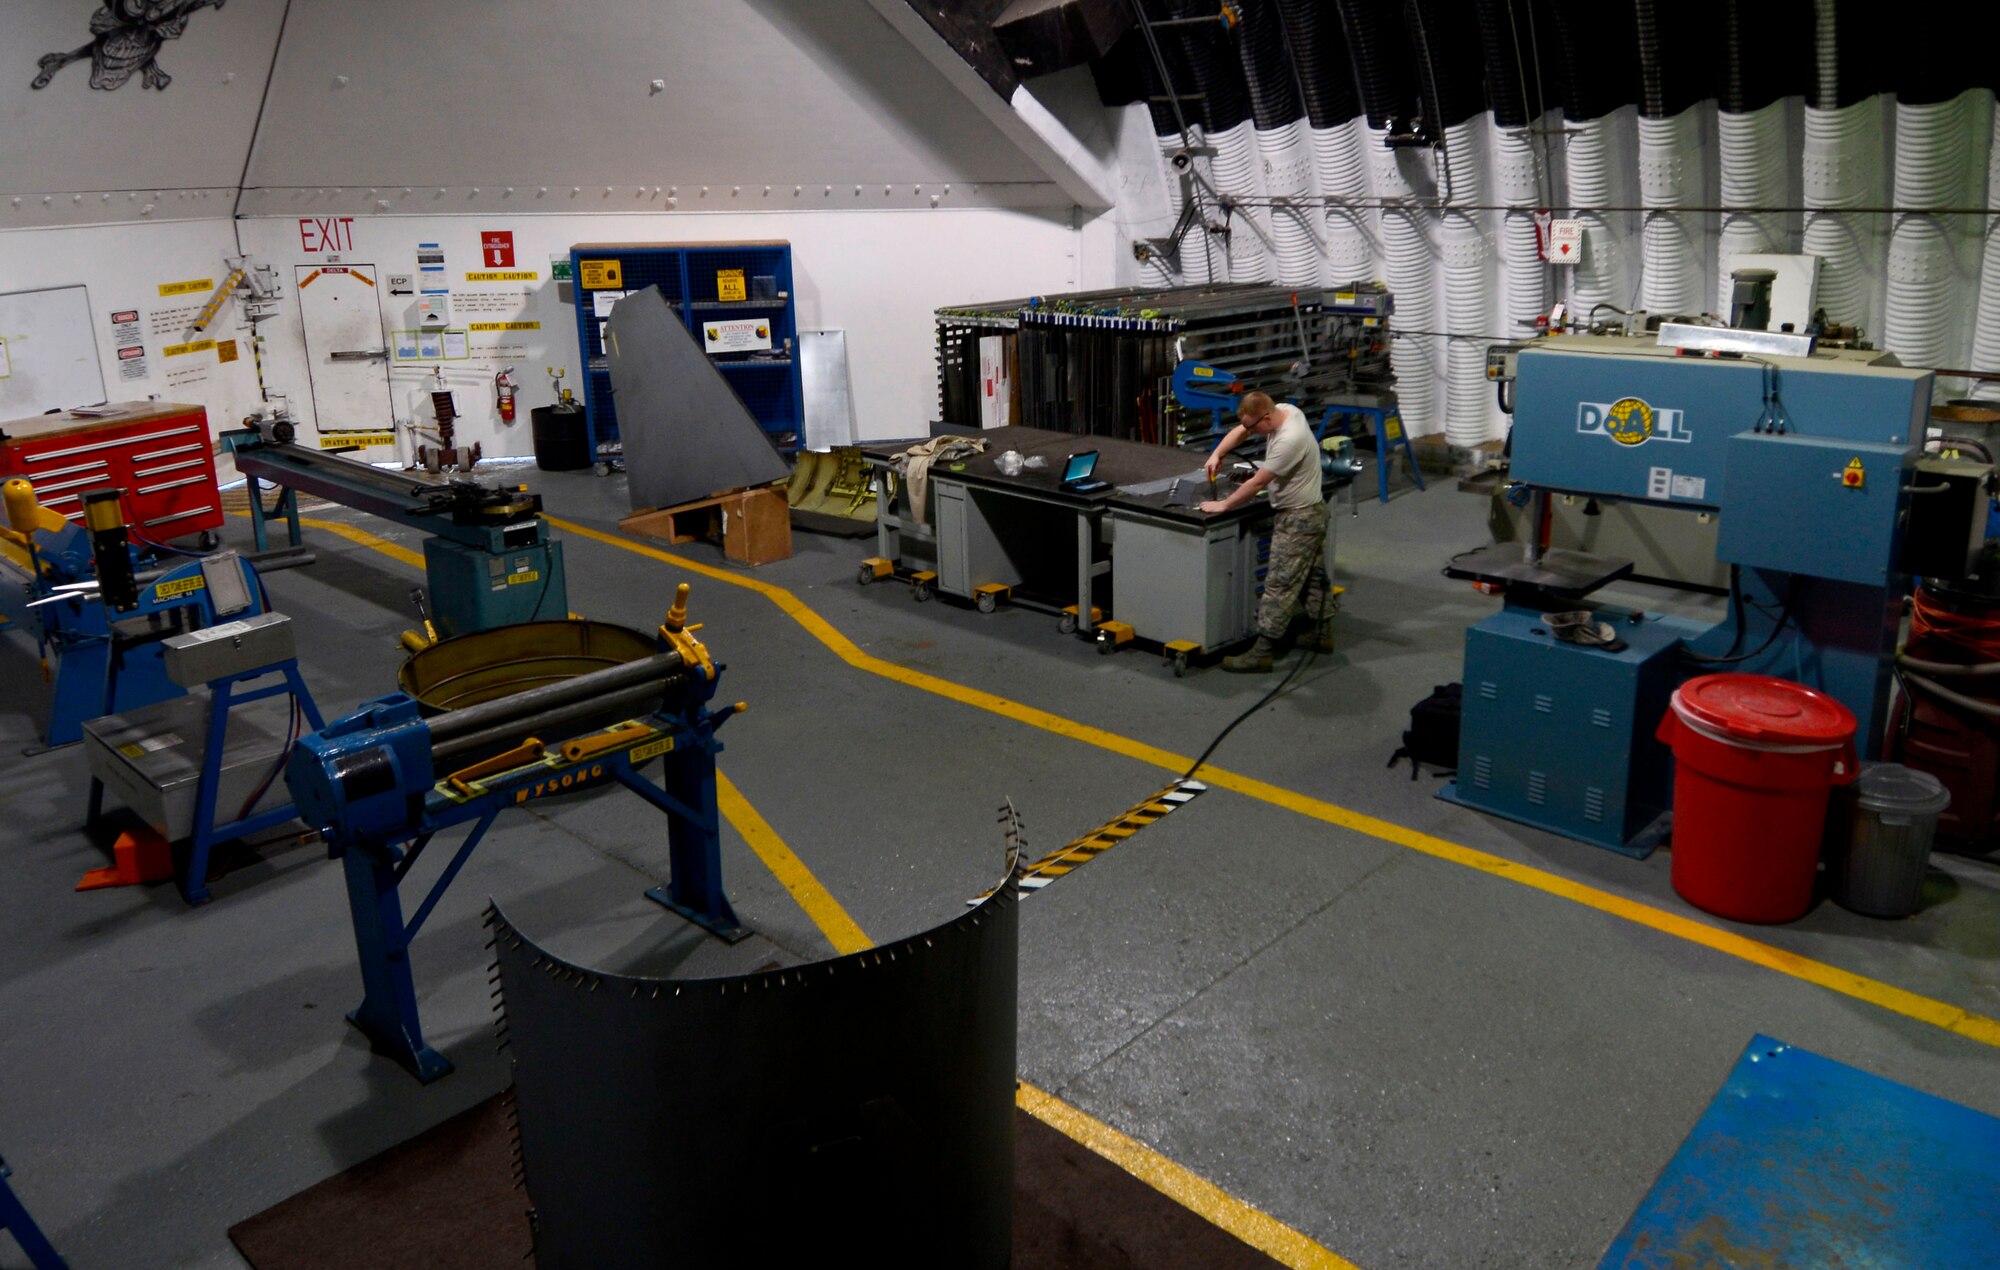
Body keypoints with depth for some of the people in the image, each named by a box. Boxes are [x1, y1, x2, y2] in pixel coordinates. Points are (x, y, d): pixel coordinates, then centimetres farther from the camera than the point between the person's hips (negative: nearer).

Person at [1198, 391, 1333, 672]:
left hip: (1298, 518, -10)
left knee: (1280, 583, -9)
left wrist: (1224, 505, -13)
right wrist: (1217, 454, -4)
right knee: (1313, 575, 19)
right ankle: (1322, 634, 32)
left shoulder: (1289, 440, -30)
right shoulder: (1285, 409, -2)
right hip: (1310, 513, 10)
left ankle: (1263, 651, -8)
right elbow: (1241, 431, 10)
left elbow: (1257, 483, -24)